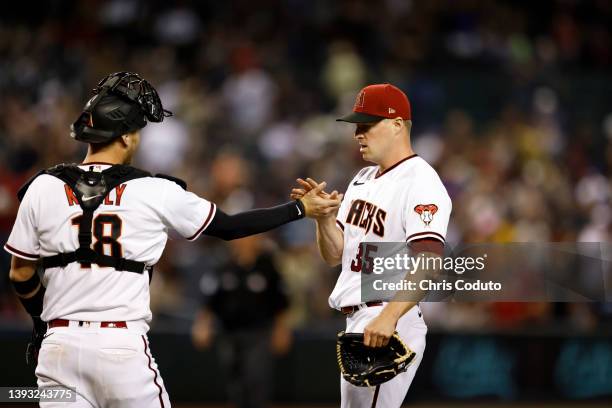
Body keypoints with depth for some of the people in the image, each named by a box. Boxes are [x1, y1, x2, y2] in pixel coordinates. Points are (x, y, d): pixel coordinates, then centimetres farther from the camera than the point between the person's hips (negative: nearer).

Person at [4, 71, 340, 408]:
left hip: (60, 344, 2)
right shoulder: (155, 193, -2)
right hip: (124, 347, -2)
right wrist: (302, 209, 20)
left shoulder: (42, 188, 2)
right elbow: (228, 227, 8)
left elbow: (20, 274, 8)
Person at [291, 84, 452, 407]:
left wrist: (389, 317, -37)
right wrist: (323, 216, -3)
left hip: (389, 324, -10)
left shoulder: (419, 183, -12)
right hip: (356, 321, 10)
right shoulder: (362, 179, 17)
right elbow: (334, 256, 18)